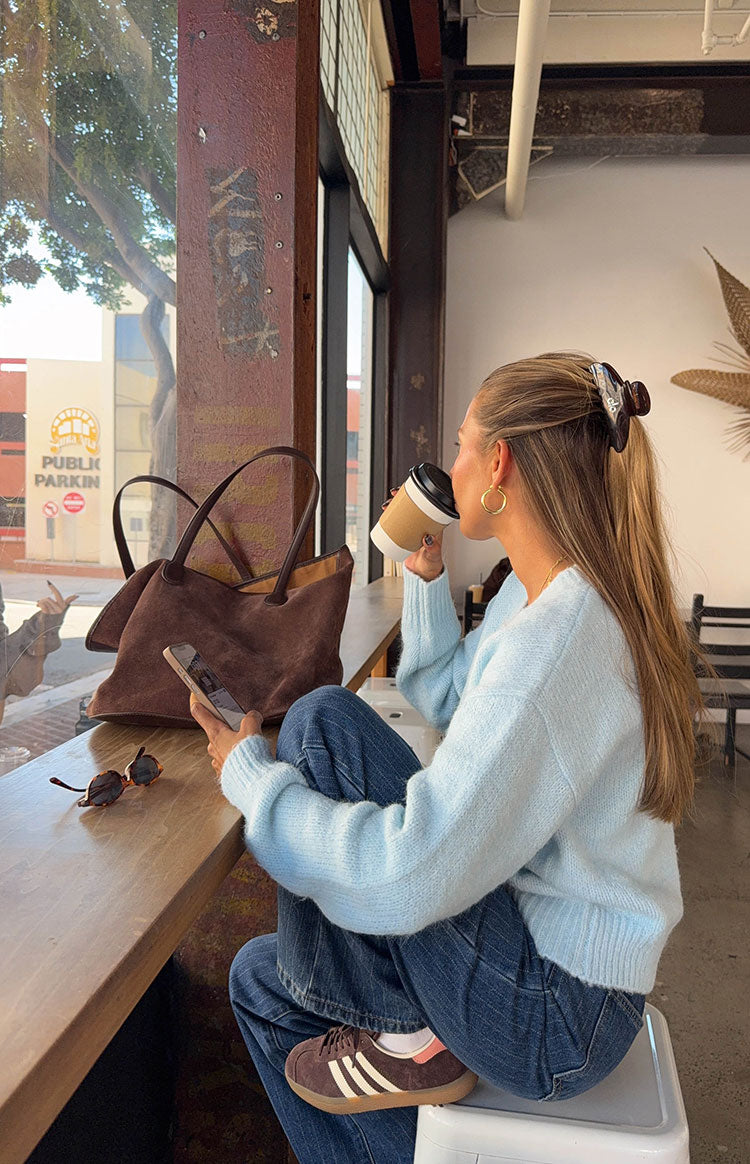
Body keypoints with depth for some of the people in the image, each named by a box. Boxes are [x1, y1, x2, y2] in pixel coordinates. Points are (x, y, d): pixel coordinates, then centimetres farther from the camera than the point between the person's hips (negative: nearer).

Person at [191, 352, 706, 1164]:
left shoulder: (559, 638, -29)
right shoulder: (540, 594, 2)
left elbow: (405, 878, -30)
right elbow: (448, 699, 19)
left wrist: (251, 776, -17)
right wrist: (425, 574, 10)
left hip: (558, 1015, -9)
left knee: (321, 722, -17)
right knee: (261, 979, 16)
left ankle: (408, 1036, -2)